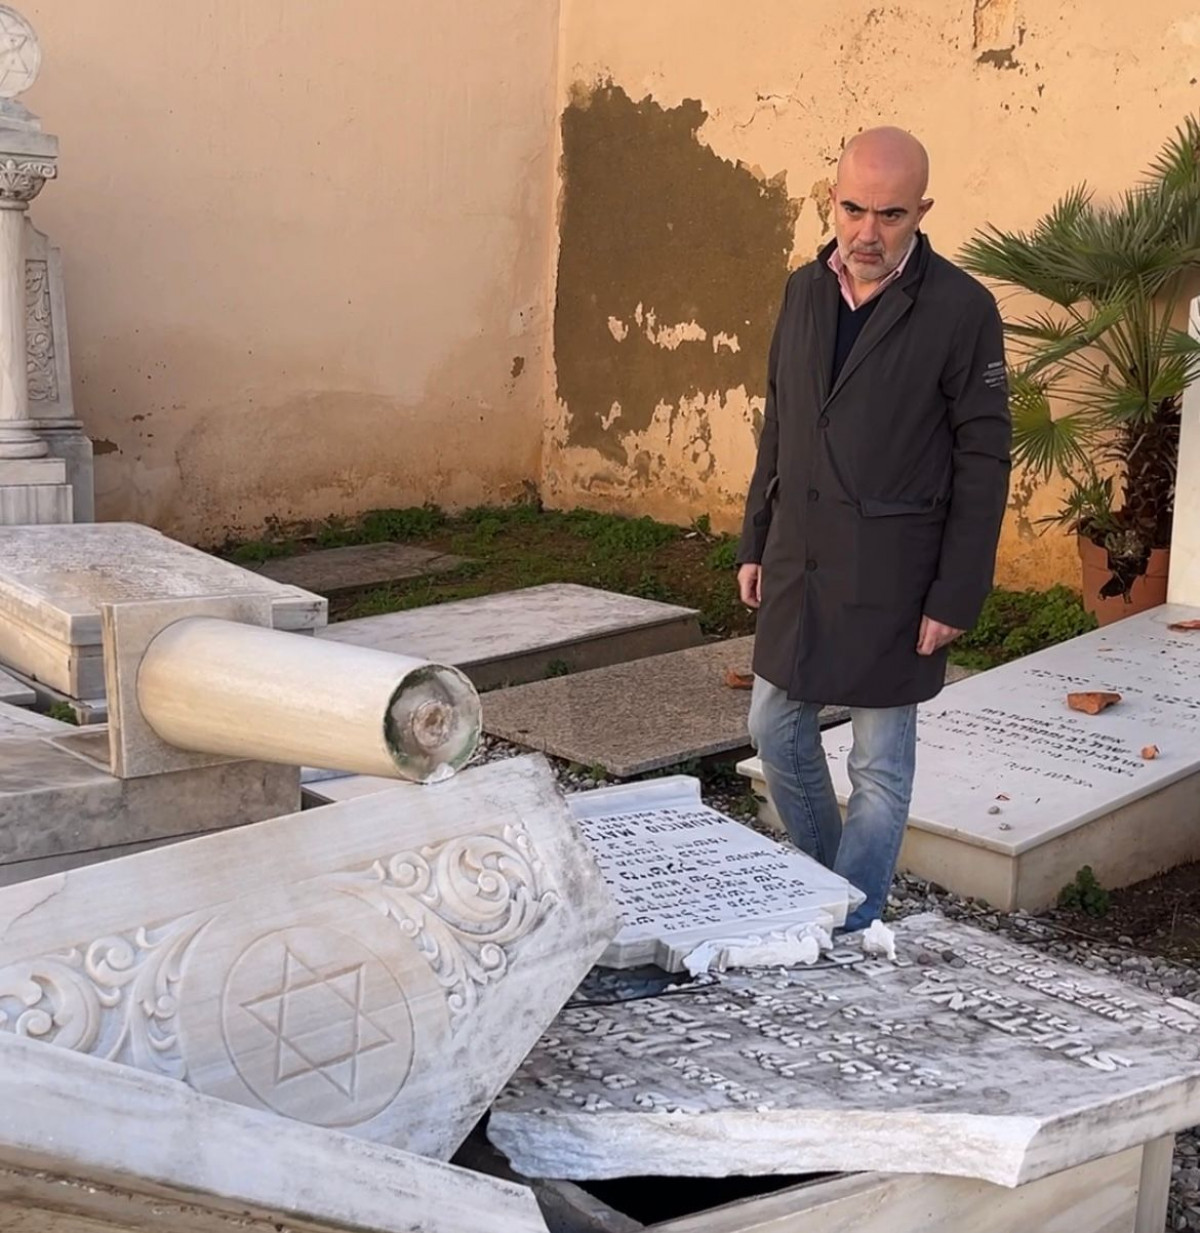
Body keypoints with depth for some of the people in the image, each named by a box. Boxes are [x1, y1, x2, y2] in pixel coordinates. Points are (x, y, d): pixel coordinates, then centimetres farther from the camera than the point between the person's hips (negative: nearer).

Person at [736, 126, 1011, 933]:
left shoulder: (961, 308, -12)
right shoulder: (805, 290, 5)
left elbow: (984, 461, -10)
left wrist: (957, 594, -12)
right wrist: (756, 543, 12)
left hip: (890, 578, -6)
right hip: (797, 563, 6)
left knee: (880, 762, 5)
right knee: (776, 731, 15)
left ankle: (851, 931, 20)